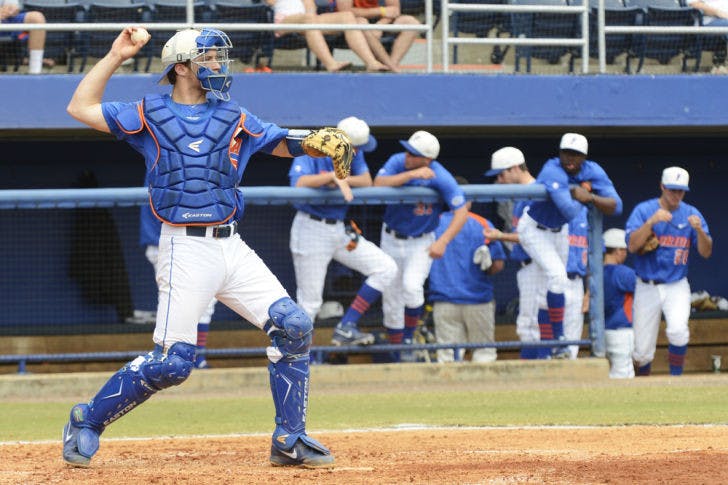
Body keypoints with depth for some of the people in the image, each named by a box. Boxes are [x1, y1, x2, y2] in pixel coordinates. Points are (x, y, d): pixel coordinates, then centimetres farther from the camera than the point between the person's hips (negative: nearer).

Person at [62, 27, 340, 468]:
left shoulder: (234, 118, 15)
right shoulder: (150, 115, 6)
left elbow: (284, 143, 8)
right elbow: (81, 108, 5)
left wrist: (320, 142, -12)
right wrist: (115, 56, 4)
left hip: (232, 247, 5)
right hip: (186, 251, -4)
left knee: (294, 327, -7)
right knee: (171, 363, -11)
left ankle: (290, 441, 3)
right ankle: (87, 423, 7)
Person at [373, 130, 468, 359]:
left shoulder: (441, 178, -22)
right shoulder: (398, 162, -14)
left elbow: (461, 212, -21)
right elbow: (378, 184, -29)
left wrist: (443, 242, -31)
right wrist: (411, 175, -37)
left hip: (421, 243, -3)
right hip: (392, 239, 3)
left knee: (412, 286, -27)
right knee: (391, 299, 6)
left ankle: (408, 338, -4)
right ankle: (397, 354, 22)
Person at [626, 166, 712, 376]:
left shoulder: (691, 214, 2)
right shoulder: (643, 210, -4)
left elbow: (706, 252, -2)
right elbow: (632, 245, -16)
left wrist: (699, 230, -21)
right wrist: (652, 221, -28)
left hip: (676, 286, 1)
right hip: (647, 287, -1)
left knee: (678, 331, -26)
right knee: (642, 350, 1)